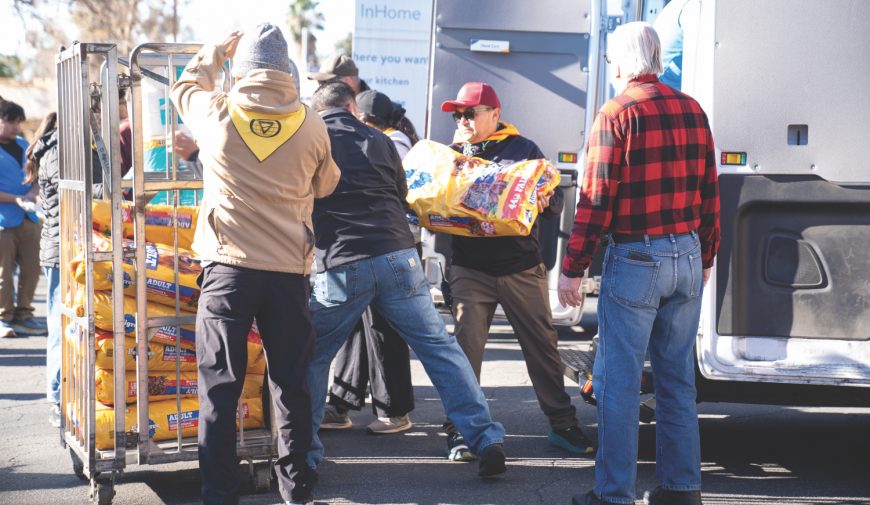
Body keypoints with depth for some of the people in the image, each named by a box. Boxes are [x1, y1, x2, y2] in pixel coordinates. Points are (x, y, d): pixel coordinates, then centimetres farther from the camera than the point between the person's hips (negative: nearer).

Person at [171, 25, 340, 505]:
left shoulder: (217, 114, -4)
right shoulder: (311, 126, -1)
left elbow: (185, 86, 18)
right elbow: (325, 185, 14)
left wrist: (217, 50, 31)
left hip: (229, 267, -1)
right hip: (290, 270, 2)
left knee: (220, 386, 3)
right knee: (290, 383, 12)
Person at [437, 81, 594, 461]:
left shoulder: (523, 149, 4)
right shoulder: (453, 153, 9)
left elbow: (555, 205, 4)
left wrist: (544, 202, -19)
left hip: (523, 269, -1)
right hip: (471, 269, 1)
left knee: (542, 345, 5)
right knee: (465, 348, -4)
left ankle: (562, 423, 15)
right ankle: (460, 428, 4)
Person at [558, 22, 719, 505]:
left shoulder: (617, 113, -10)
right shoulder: (692, 110, 8)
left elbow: (596, 198, -11)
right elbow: (709, 192, 12)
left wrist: (572, 267, -6)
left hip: (635, 260, -6)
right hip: (687, 257, 6)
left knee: (618, 380, -1)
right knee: (677, 379, 13)